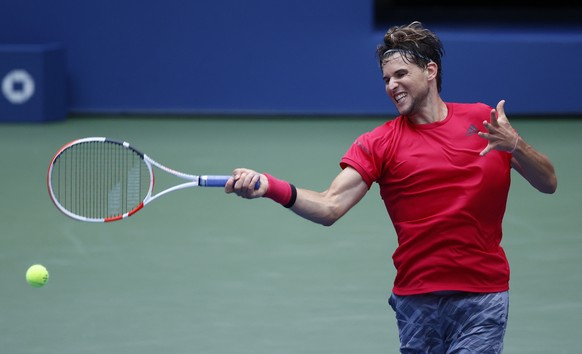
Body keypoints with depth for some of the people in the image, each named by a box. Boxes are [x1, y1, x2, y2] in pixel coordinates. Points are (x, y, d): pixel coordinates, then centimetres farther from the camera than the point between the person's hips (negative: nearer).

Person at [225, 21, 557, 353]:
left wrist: (515, 145, -15)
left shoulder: (485, 120, 5)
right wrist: (269, 186, -29)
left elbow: (548, 183, 5)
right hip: (417, 298, 1)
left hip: (482, 297, 0)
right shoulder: (378, 144, 0)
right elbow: (329, 207, -12)